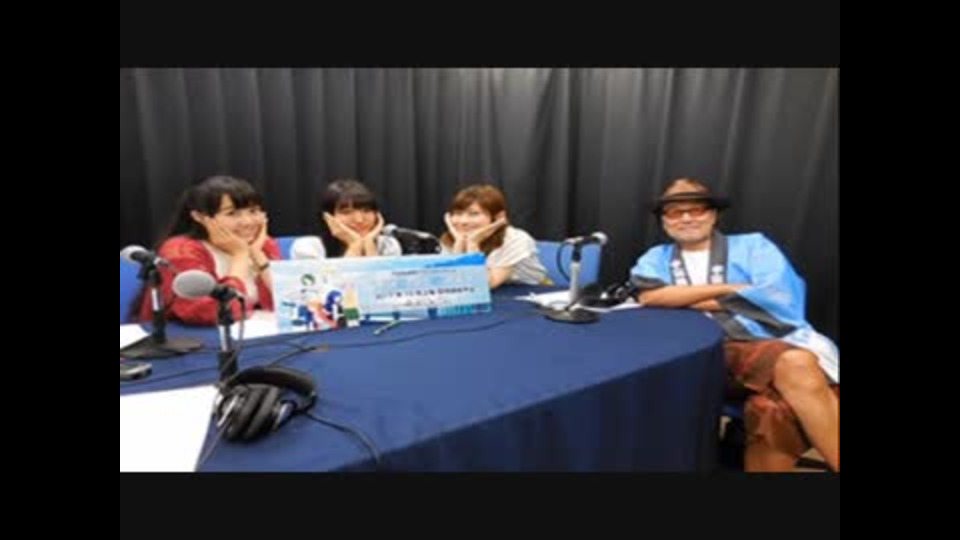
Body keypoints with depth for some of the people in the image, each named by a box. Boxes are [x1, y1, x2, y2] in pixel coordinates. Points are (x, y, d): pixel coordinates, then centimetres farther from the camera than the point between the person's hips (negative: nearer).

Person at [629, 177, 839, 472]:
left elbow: (780, 297, -2)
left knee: (772, 409, -34)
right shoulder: (657, 258, 19)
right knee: (796, 365, -31)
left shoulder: (753, 246, 16)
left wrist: (685, 300, 1)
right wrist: (729, 288, -3)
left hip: (768, 344, 1)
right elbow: (648, 296, -4)